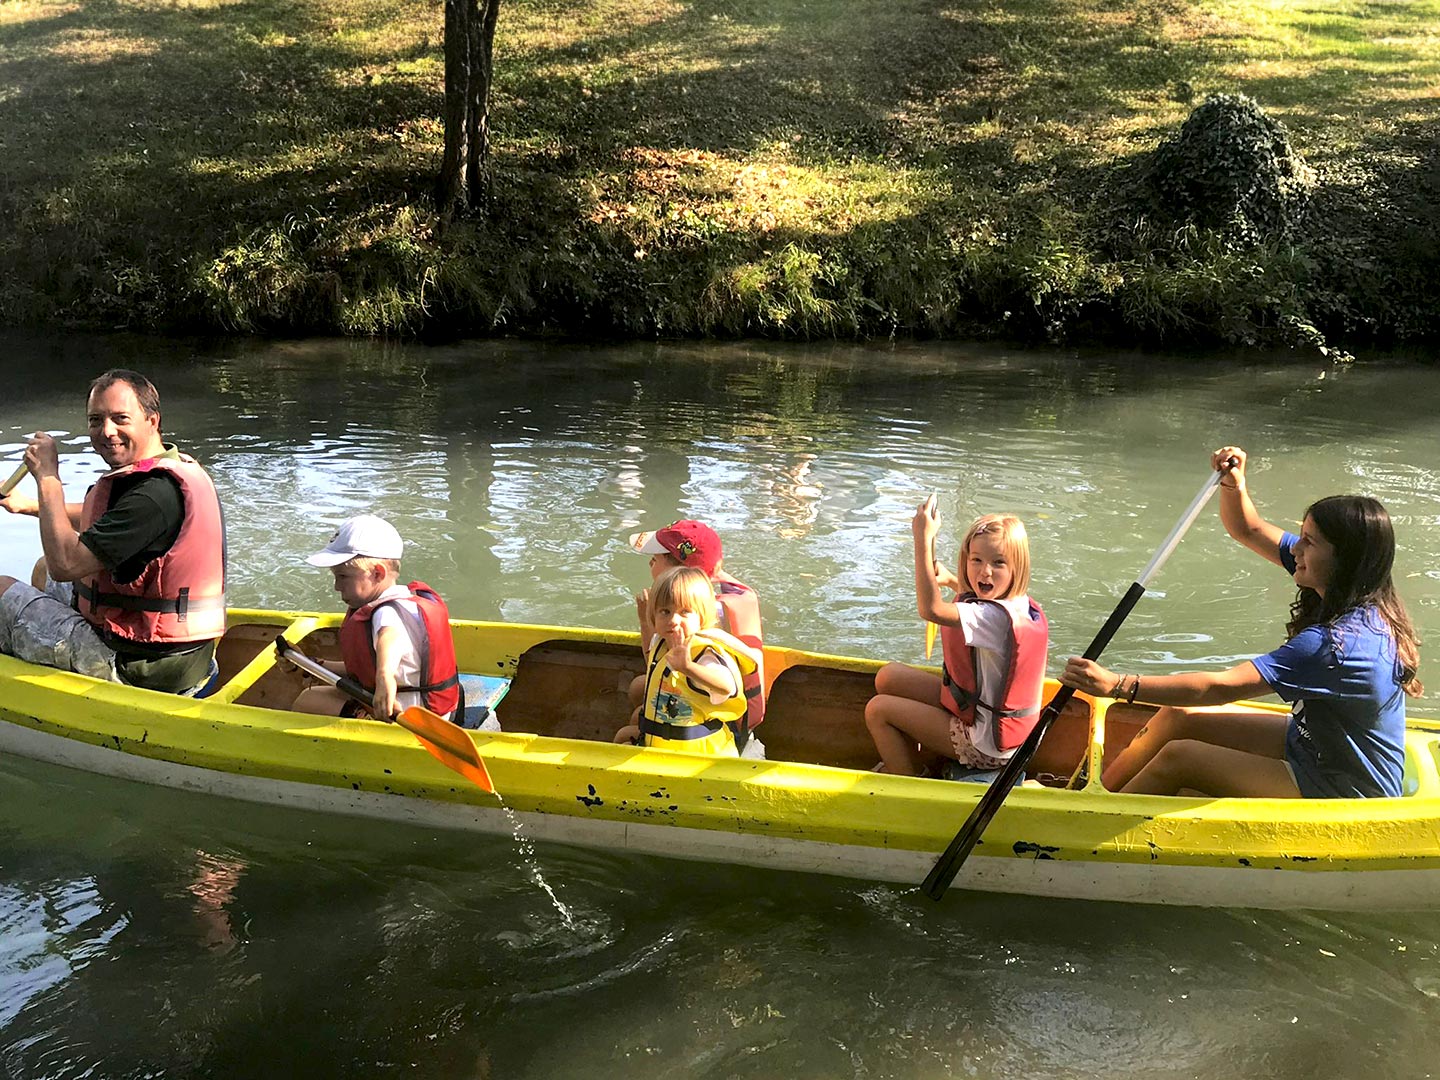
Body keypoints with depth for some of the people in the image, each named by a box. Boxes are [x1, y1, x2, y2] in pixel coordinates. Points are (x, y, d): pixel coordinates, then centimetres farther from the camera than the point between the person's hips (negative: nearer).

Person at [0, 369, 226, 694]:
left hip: (140, 673, -10)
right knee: (43, 572, 31)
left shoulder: (156, 493, -27)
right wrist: (28, 505, 32)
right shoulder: (180, 467, 5)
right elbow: (102, 518, 26)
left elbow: (65, 563, -26)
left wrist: (47, 476, -17)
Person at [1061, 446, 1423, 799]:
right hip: (1315, 742, 9)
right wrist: (1234, 484, -15)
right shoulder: (1358, 600, -5)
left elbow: (1221, 687, -35)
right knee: (1179, 717, 3)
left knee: (1178, 759, -13)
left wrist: (1117, 685, -35)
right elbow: (1247, 530, 5)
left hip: (1345, 794, -9)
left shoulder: (1338, 642, -32)